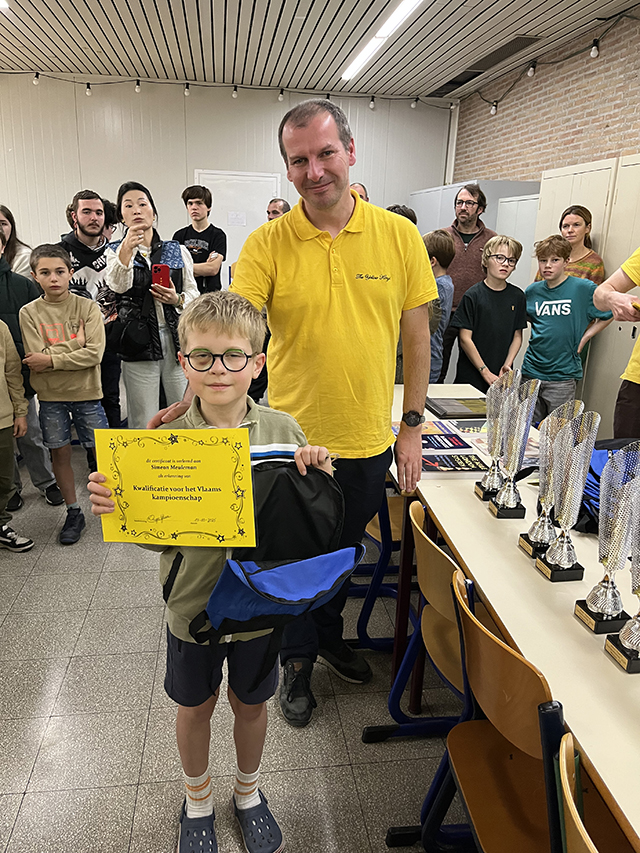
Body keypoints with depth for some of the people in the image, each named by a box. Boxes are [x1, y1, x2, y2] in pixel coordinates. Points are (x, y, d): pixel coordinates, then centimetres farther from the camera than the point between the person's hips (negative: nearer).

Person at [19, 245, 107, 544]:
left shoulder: (88, 308, -5)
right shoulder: (29, 312, -2)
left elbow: (94, 353, -15)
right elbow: (36, 358, -11)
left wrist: (51, 359, -18)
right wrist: (75, 344, -15)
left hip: (87, 393, -1)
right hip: (50, 397, 2)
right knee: (60, 452, 10)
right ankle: (73, 513, 24)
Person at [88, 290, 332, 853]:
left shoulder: (281, 431, -13)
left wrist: (319, 476, -23)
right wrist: (113, 506, -29)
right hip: (193, 604, 0)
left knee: (251, 702, 22)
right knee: (195, 706, 22)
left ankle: (248, 791, 52)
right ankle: (198, 798, 51)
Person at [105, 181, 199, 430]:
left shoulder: (177, 251, 12)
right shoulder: (115, 251, 8)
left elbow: (194, 294, 11)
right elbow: (118, 287, -12)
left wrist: (177, 299, -11)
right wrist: (127, 249, -26)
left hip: (176, 339, 2)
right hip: (138, 344, -1)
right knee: (142, 423, 0)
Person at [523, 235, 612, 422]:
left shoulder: (584, 288, -6)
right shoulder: (532, 291, 5)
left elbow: (609, 314, 5)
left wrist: (584, 337, -2)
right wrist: (539, 335, 10)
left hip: (562, 375, -3)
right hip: (531, 371, 4)